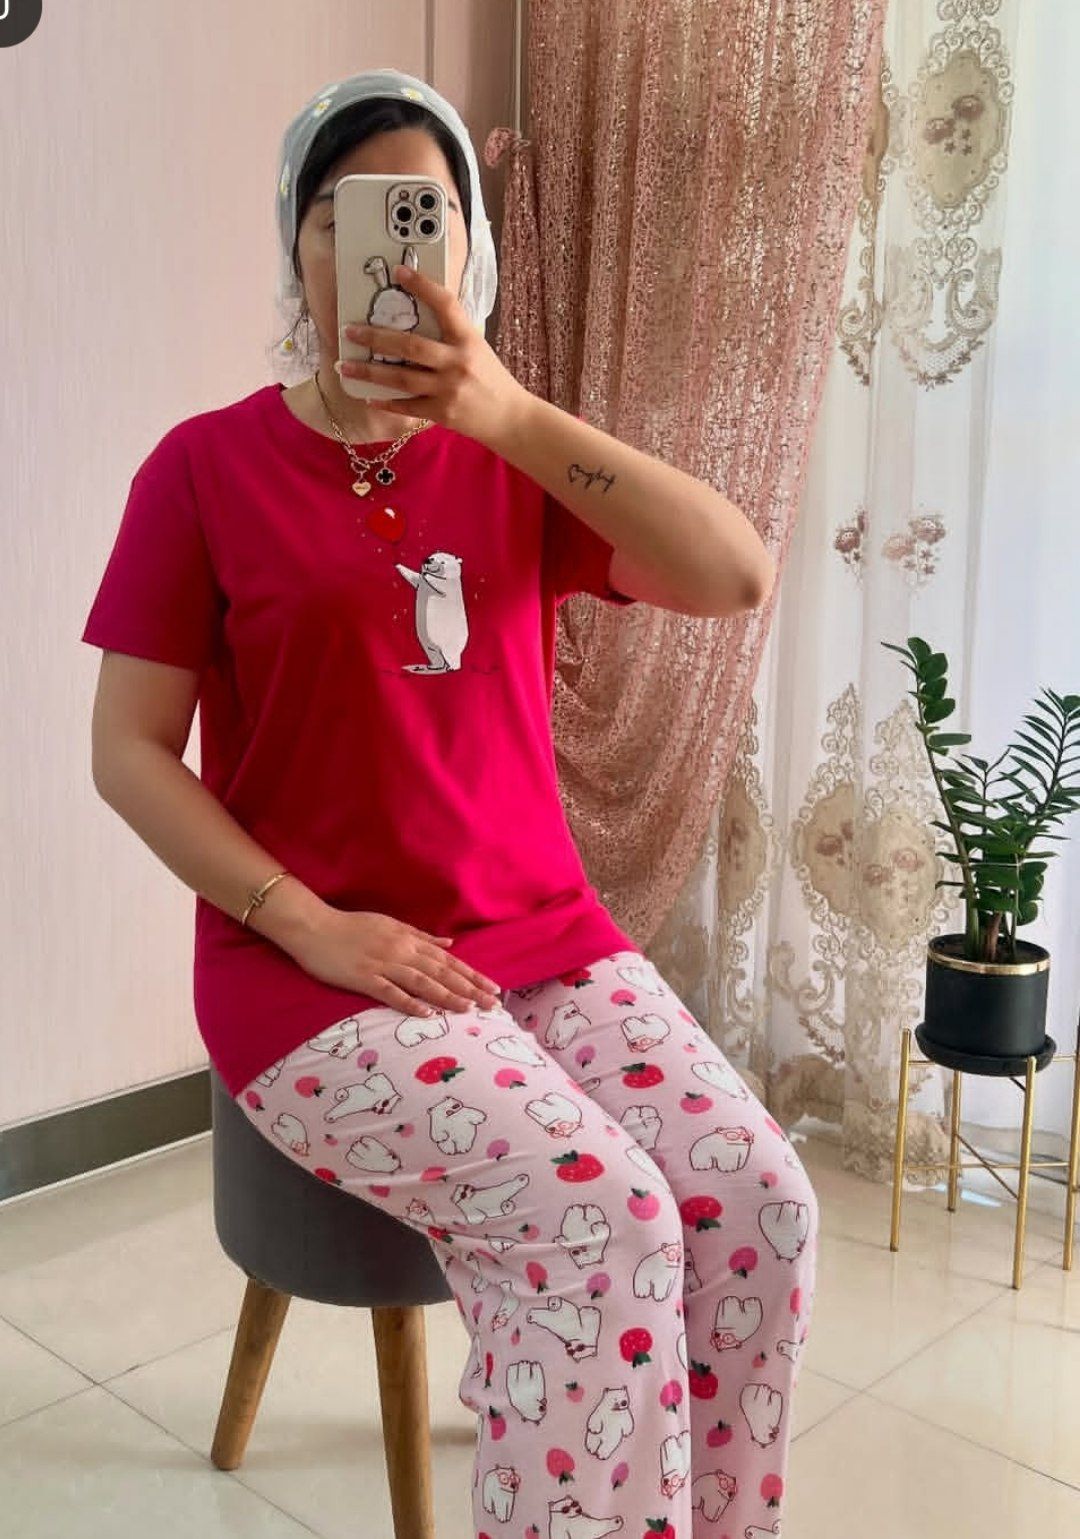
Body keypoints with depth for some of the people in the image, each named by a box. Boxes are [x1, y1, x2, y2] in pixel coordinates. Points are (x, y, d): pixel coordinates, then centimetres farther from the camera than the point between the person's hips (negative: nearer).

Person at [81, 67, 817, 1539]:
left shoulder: (514, 455, 8)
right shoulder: (207, 464, -1)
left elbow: (740, 576, -8)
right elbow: (129, 753, -3)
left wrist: (514, 414, -20)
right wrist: (313, 926, -15)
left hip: (546, 937, 4)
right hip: (311, 974, -3)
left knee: (759, 1203, -14)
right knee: (600, 1222, -24)